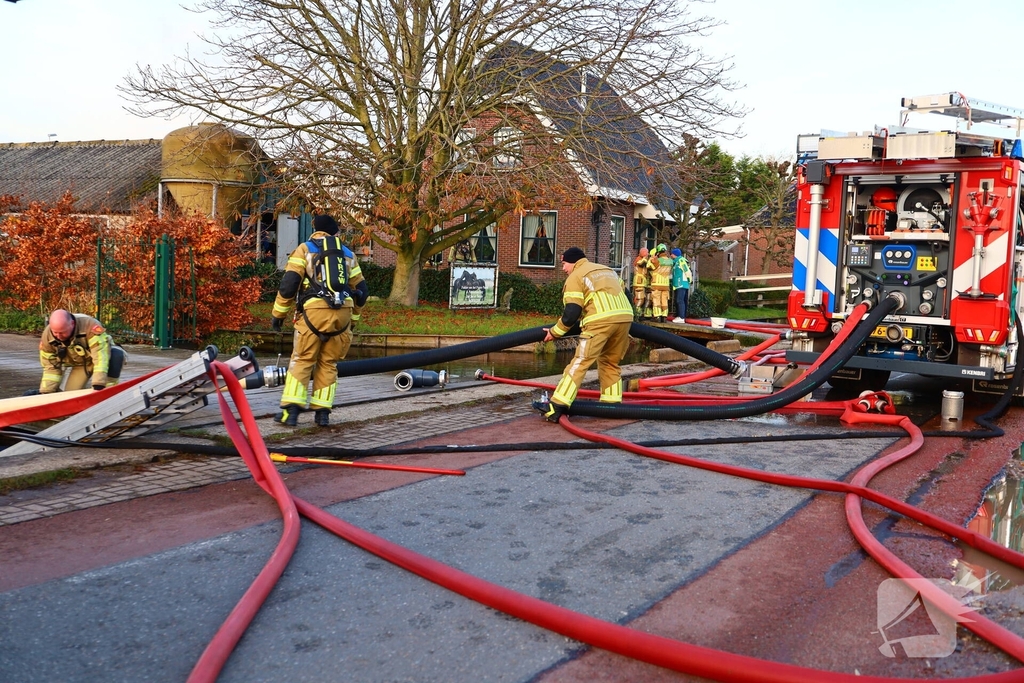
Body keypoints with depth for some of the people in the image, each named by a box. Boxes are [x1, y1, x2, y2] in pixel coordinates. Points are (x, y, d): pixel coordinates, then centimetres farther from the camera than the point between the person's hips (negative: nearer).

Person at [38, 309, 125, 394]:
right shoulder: (47, 337, -21)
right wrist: (46, 392, -18)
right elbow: (51, 367, -11)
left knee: (117, 354, -36)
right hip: (80, 364, 4)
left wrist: (99, 385, -47)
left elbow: (100, 355, -42)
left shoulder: (89, 325, -38)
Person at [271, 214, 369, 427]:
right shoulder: (347, 253, 20)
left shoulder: (304, 249, 8)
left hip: (314, 312, -3)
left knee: (302, 360, 6)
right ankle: (322, 413, 10)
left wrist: (278, 313, 6)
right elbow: (361, 289, 20)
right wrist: (352, 316, 32)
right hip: (342, 314, 3)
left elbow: (289, 284, -2)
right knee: (328, 363, 12)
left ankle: (291, 410, 0)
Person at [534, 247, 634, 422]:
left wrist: (555, 332, 10)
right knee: (611, 363, 21)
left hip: (601, 320, -7)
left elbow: (572, 312, 0)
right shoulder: (608, 270, 30)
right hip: (625, 316, 7)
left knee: (580, 362, -7)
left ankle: (557, 407, -10)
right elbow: (621, 294, 30)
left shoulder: (575, 277, 9)